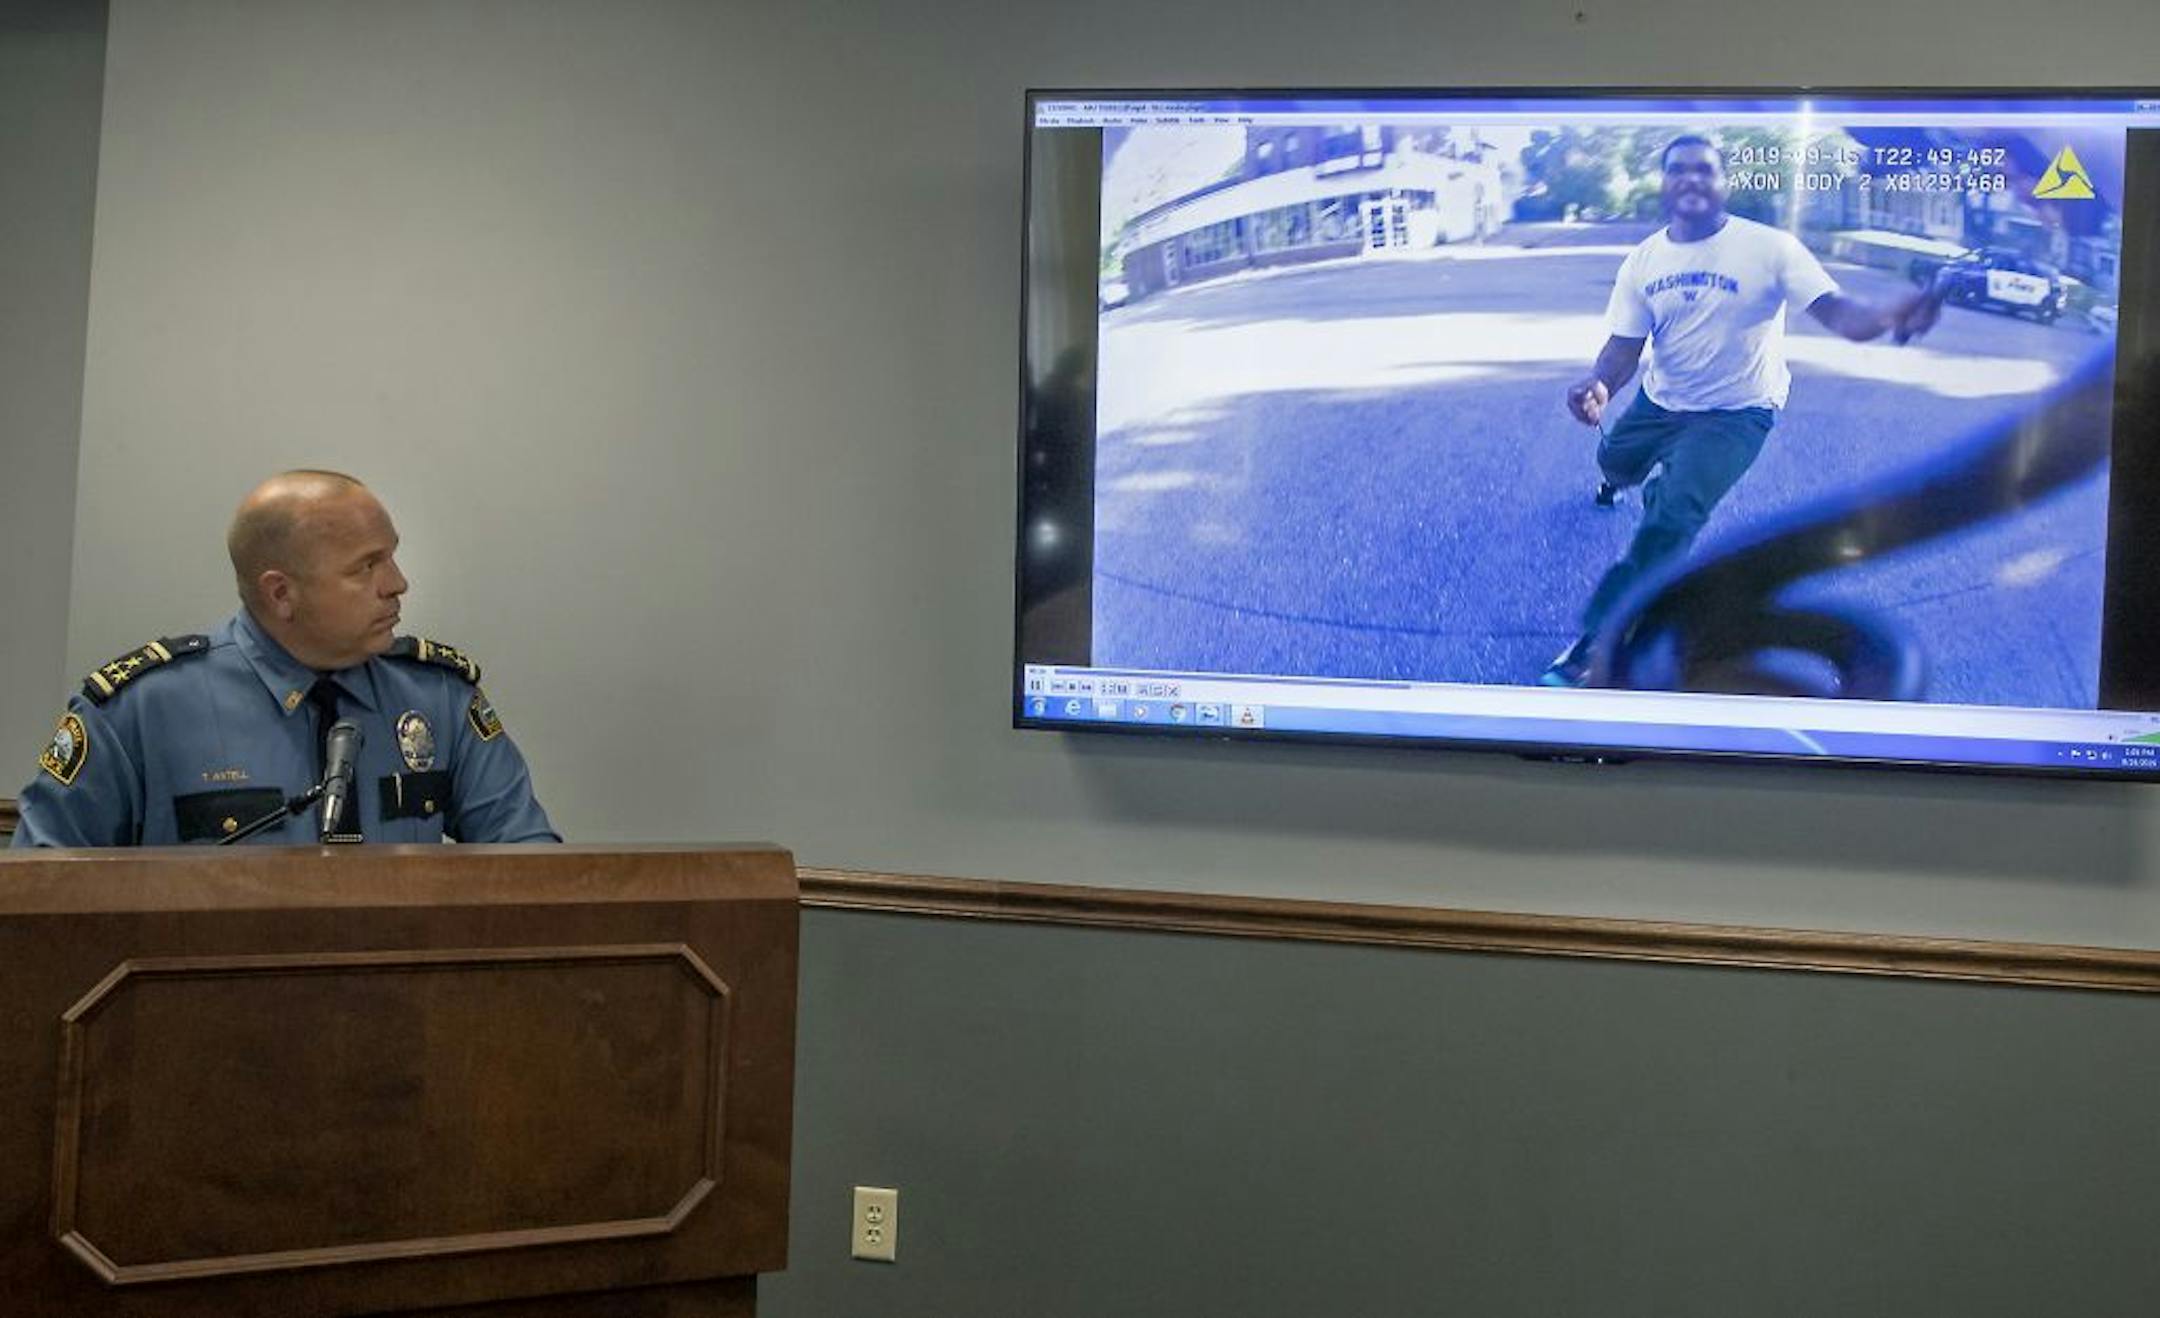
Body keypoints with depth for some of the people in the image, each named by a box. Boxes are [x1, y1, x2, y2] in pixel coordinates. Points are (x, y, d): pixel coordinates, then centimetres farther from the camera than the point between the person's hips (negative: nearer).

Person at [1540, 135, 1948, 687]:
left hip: (1735, 413, -5)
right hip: (1661, 400, 5)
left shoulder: (1769, 247, -21)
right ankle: (1622, 477, 72)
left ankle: (1597, 644, -14)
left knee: (1671, 517, -24)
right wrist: (1600, 384, -31)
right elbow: (1625, 345, -7)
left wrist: (1887, 317, -53)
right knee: (1616, 462, 28)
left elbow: (1834, 310, -29)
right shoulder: (1643, 260, -7)